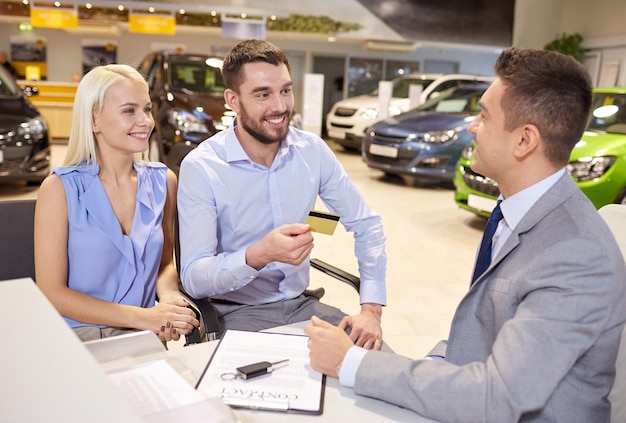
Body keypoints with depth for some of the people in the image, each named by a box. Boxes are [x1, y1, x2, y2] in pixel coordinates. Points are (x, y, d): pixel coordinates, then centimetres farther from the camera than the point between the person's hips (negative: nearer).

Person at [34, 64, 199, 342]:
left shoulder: (163, 181, 7)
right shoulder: (60, 188, -4)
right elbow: (50, 292, -7)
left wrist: (169, 296, -8)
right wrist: (141, 317, -17)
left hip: (145, 339, 3)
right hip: (80, 337, -3)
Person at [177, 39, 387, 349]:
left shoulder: (313, 151, -3)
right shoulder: (200, 167, -15)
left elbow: (366, 224, 3)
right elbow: (193, 279, -19)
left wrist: (371, 308, -7)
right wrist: (259, 255, -38)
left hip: (301, 304, 4)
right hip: (236, 313, -4)